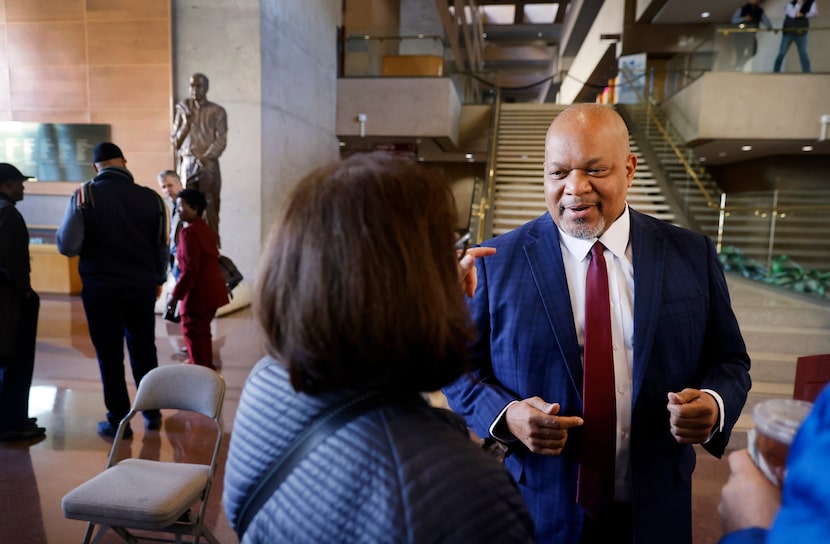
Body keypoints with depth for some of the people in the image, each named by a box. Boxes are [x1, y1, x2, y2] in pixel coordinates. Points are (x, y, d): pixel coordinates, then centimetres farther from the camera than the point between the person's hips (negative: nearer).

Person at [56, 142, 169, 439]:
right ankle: (152, 413, 28)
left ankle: (119, 421, 17)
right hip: (142, 287, 2)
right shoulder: (151, 198, -4)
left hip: (100, 289, -2)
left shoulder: (85, 197, -10)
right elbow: (162, 246, 2)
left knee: (110, 355, 9)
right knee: (144, 350, 17)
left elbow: (67, 246, -13)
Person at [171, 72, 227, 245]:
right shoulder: (183, 110, 15)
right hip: (186, 165, 3)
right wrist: (186, 124, -3)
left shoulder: (217, 111, 7)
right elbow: (175, 142, 14)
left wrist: (204, 158, -16)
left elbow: (221, 140, -4)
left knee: (210, 208, -8)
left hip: (208, 165, -2)